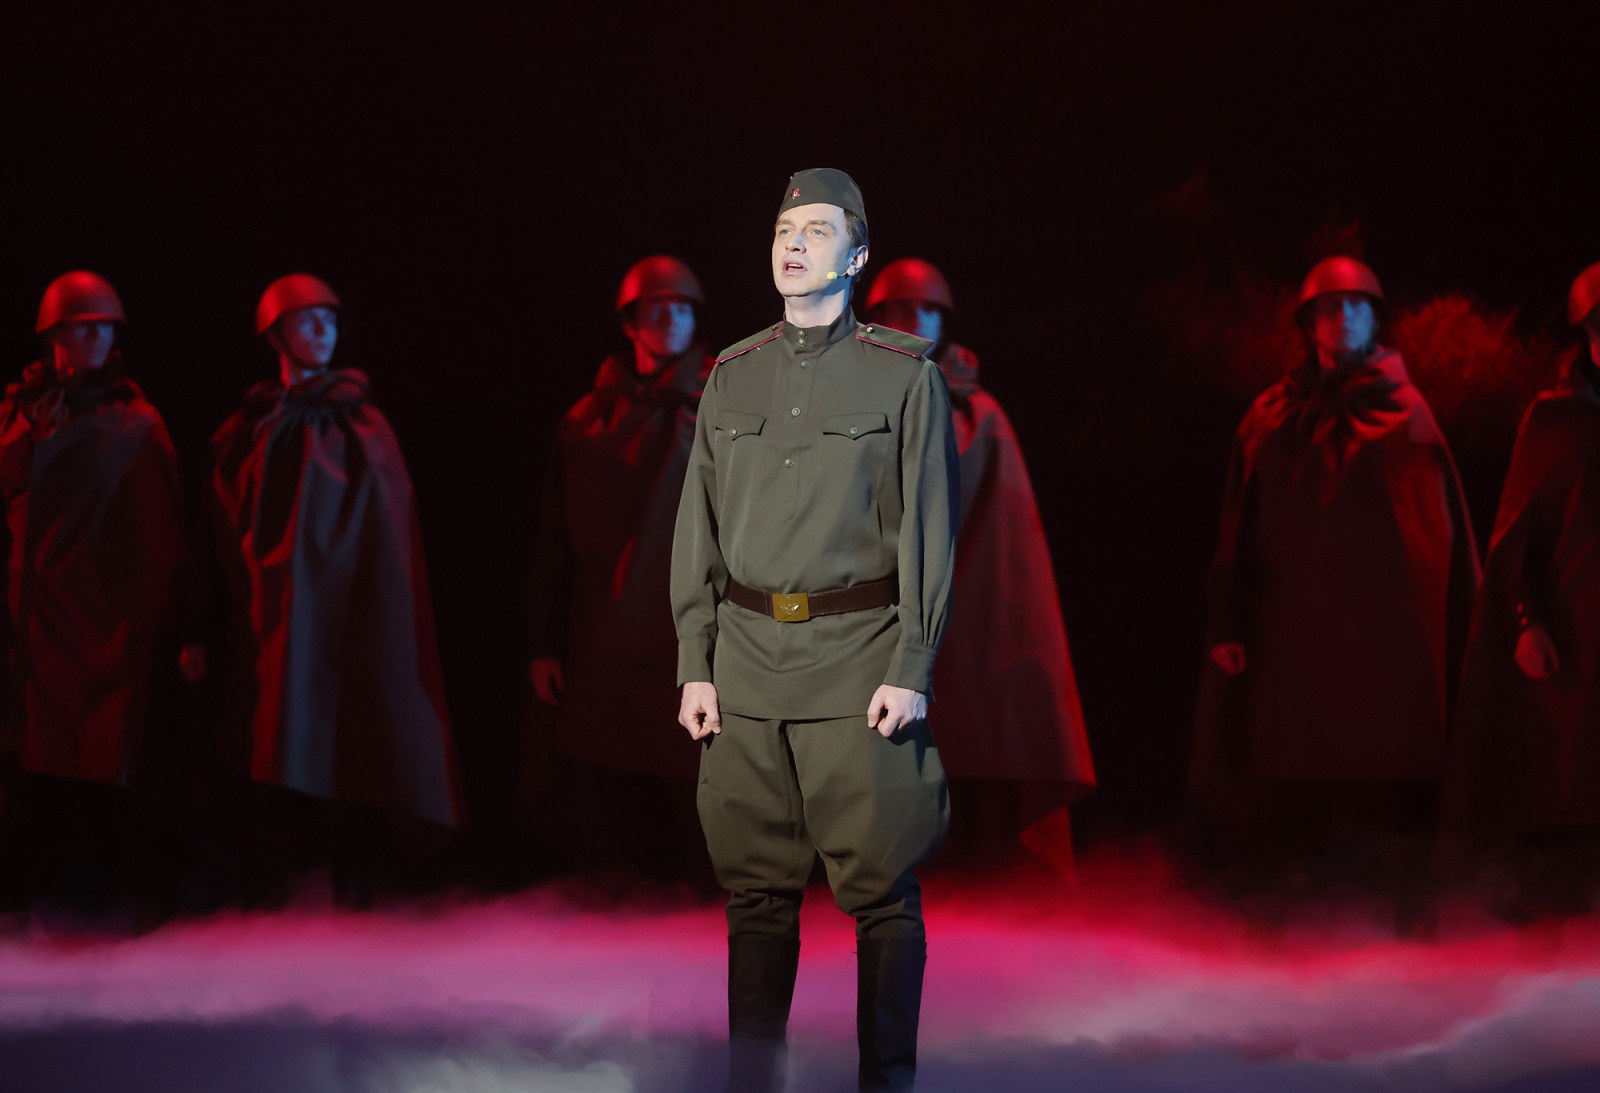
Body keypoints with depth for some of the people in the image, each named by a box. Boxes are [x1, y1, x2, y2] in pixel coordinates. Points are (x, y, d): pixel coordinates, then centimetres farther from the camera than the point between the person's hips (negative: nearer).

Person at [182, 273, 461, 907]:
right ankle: (269, 894, 5)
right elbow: (219, 537, 9)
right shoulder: (246, 434, 10)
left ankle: (353, 886, 1)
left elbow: (389, 536, 1)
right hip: (265, 628, 1)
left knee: (346, 757, -6)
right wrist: (203, 633, 2)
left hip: (342, 620, -1)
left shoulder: (362, 428, 6)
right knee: (274, 760, -1)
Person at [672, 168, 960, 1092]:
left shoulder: (906, 375, 1)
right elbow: (699, 530, 13)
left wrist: (911, 671, -9)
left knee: (881, 887, -2)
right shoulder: (732, 377, 12)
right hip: (748, 659, 4)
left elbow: (930, 531, -2)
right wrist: (695, 666, 6)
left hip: (859, 659, -3)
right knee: (758, 887, 7)